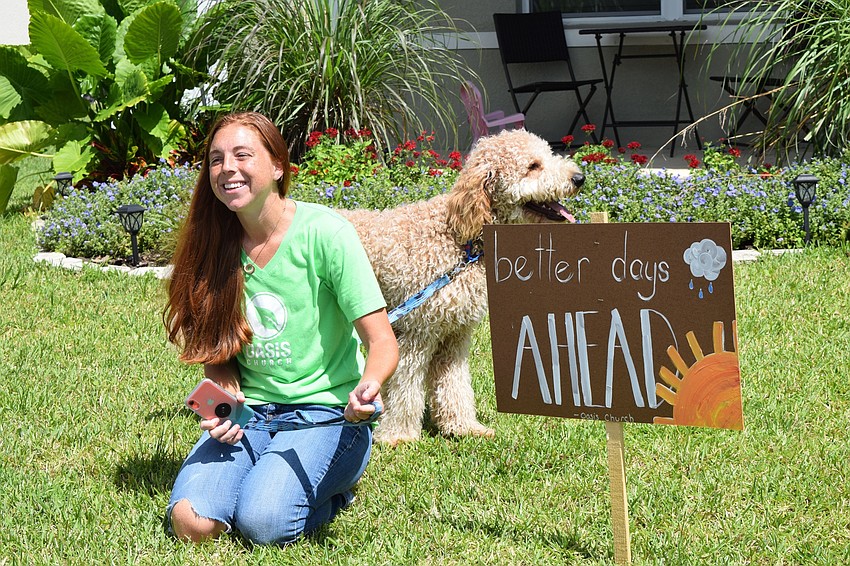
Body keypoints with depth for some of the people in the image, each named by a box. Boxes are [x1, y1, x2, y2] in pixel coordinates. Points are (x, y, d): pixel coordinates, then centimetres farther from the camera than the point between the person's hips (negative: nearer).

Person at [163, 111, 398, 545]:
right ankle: (264, 468, 10)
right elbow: (218, 351, 10)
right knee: (192, 523, -21)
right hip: (249, 411, 4)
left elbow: (382, 341, -14)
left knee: (262, 522, -28)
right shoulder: (216, 246, 2)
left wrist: (368, 386, -37)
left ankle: (332, 489, 5)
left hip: (325, 411, -4)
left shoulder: (324, 232, -12)